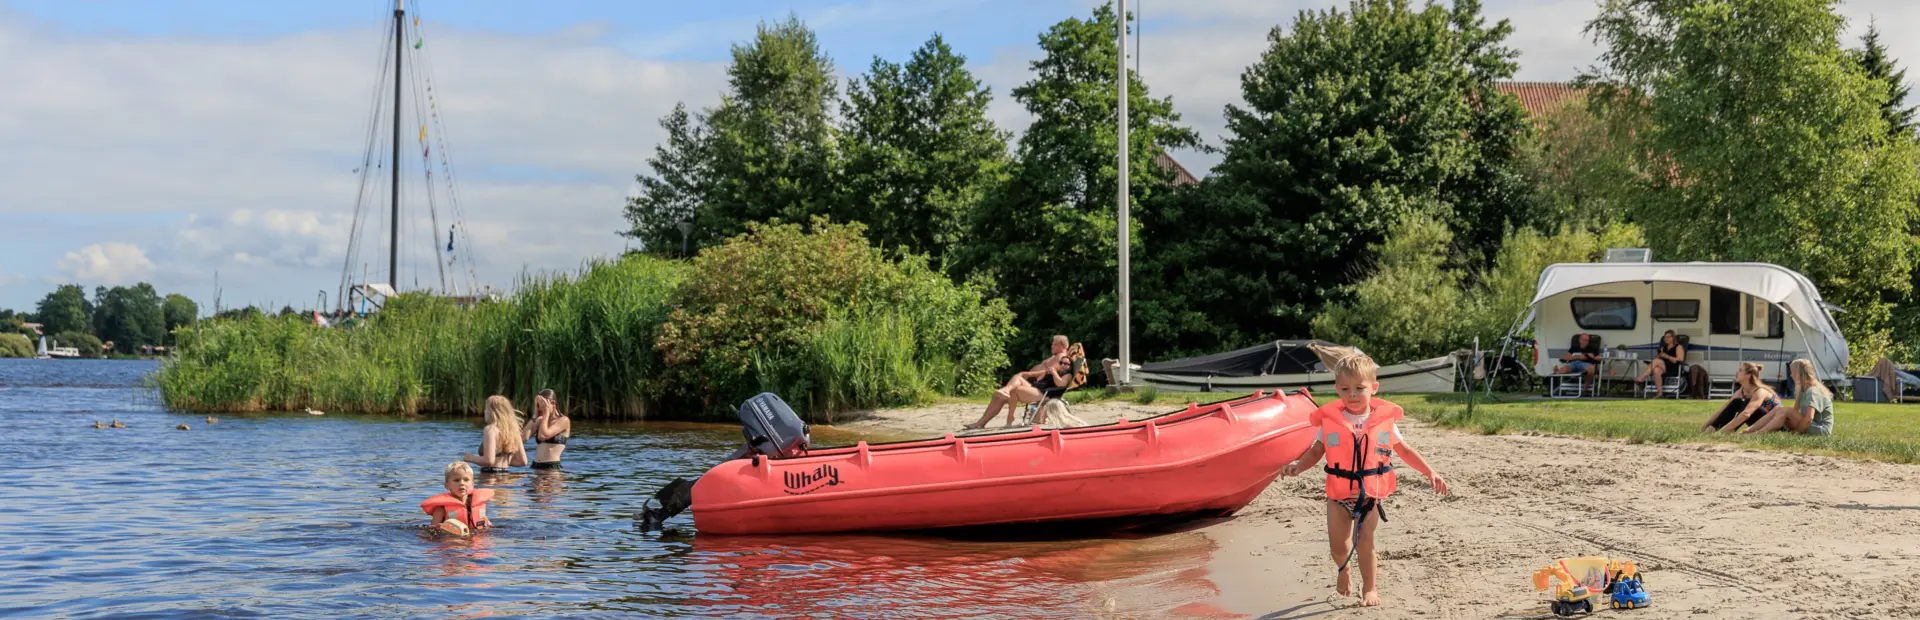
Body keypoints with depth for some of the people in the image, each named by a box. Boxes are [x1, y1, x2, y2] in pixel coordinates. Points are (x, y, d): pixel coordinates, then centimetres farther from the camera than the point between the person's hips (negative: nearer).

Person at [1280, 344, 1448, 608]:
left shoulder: (1384, 419, -5)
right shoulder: (1330, 420, -7)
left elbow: (1404, 449, 6)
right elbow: (1316, 450, 2)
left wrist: (1429, 472, 0)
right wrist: (1298, 466, -17)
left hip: (1371, 492, -1)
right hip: (1339, 493, 1)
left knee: (1364, 542, -1)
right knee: (1337, 544, 6)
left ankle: (1369, 587, 22)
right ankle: (1343, 572, 40)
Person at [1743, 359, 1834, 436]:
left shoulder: (1813, 391, -19)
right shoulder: (1804, 390, 12)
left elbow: (1809, 418, -29)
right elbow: (1795, 411, 10)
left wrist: (1796, 431, -19)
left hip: (1821, 430, -9)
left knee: (1785, 411, -23)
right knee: (1777, 410, -2)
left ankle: (1759, 433, -31)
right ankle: (1749, 430, -13)